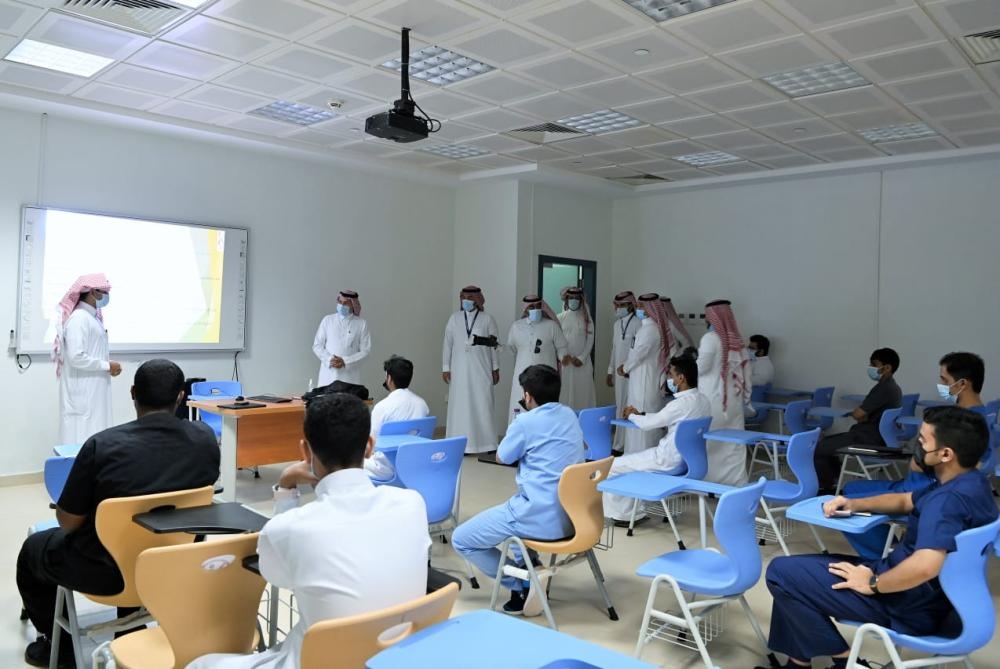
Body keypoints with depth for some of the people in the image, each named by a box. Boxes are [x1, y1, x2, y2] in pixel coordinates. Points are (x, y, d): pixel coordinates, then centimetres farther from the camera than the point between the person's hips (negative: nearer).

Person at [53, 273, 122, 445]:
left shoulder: (92, 317, 13)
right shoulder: (79, 318, -15)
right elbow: (76, 357, -23)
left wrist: (108, 365, 4)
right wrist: (107, 366, -14)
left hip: (94, 391, 9)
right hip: (83, 392, -9)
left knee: (95, 436, 10)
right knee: (84, 438, -6)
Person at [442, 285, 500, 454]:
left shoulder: (487, 319, 1)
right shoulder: (454, 318, 5)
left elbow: (494, 345, 3)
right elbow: (447, 343, 6)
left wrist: (495, 368, 2)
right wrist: (445, 367, 3)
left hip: (481, 370, -1)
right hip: (459, 370, 1)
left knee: (482, 406, 1)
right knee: (460, 406, 2)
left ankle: (486, 444, 7)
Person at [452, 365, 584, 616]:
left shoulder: (526, 422, -12)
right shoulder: (570, 415, 9)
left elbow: (501, 458, 6)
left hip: (541, 518, -8)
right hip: (572, 514, 8)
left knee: (461, 539, 5)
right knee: (517, 503, 38)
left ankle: (522, 585, 2)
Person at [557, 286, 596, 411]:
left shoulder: (586, 318, 7)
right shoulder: (561, 318, 6)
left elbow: (590, 340, 2)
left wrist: (581, 358, -7)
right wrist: (564, 355, -11)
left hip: (583, 363, 0)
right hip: (565, 362, 0)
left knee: (583, 391, -1)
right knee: (565, 391, -3)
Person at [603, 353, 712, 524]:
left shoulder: (681, 404, -25)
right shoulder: (703, 400, 3)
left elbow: (648, 424, -15)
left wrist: (631, 416, 5)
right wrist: (640, 414, 9)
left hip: (668, 461, -9)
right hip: (687, 458, 9)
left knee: (613, 466, 4)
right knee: (631, 459, 25)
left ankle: (617, 513, 17)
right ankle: (634, 510, 25)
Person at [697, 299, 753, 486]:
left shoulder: (710, 338, -12)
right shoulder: (737, 340, 7)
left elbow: (701, 367, -14)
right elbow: (746, 370, 9)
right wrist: (746, 396, 15)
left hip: (712, 400, -5)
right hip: (733, 400, 6)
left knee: (709, 442, 4)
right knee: (734, 443, 7)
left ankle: (709, 483, 10)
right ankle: (737, 482, 9)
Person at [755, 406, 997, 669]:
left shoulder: (948, 499, -29)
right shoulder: (969, 482, 4)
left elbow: (925, 566, -43)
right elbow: (905, 501, 20)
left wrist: (872, 585, -26)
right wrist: (854, 505, 4)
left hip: (909, 604, -10)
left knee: (781, 571, -10)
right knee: (795, 567, 15)